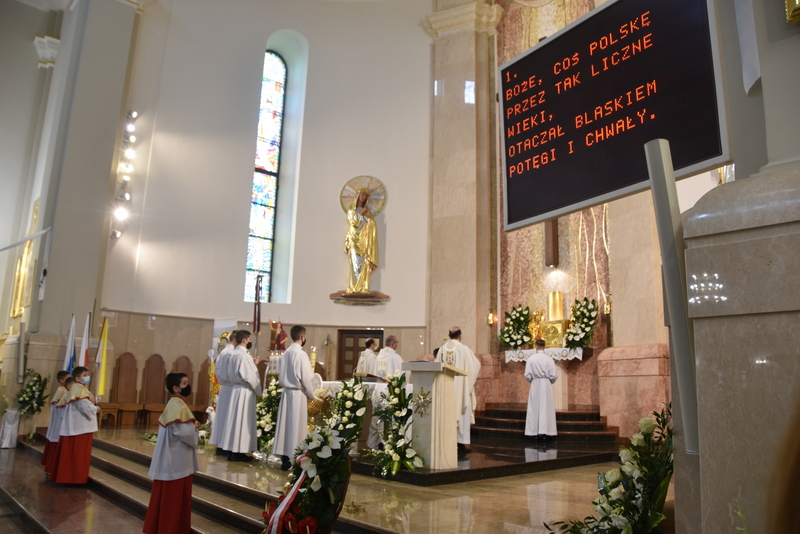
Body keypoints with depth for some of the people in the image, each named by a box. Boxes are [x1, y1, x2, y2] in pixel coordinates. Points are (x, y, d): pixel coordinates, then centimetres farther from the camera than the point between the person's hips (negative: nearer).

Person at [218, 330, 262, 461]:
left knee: (234, 419, 12)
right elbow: (250, 377, -19)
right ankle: (238, 452, 4)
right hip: (245, 391, -8)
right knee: (242, 421, -1)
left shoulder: (232, 355, 9)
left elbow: (227, 374, 15)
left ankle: (231, 450, 19)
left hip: (234, 389, 8)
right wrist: (258, 391, -7)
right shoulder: (245, 355, -17)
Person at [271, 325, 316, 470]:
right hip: (297, 393, -7)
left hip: (286, 391, 7)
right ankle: (292, 457, 5)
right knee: (296, 425, 1)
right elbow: (306, 378, -14)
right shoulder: (301, 354, -15)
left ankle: (285, 458, 17)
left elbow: (281, 374, 11)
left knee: (285, 424, 10)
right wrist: (312, 395, -1)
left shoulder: (286, 353, 5)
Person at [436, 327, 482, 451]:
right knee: (461, 412, 2)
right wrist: (476, 358, 20)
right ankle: (461, 442, 2)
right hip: (460, 388, -4)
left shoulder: (442, 349, 2)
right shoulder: (464, 349, -10)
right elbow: (476, 365, -1)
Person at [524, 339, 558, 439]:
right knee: (546, 408, 6)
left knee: (535, 408, 6)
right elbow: (554, 375, -5)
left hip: (535, 385, 0)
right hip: (547, 385, 0)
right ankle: (544, 431, 4)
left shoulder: (531, 358, -7)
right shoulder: (549, 359, -5)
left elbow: (527, 375, -8)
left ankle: (535, 431, 6)